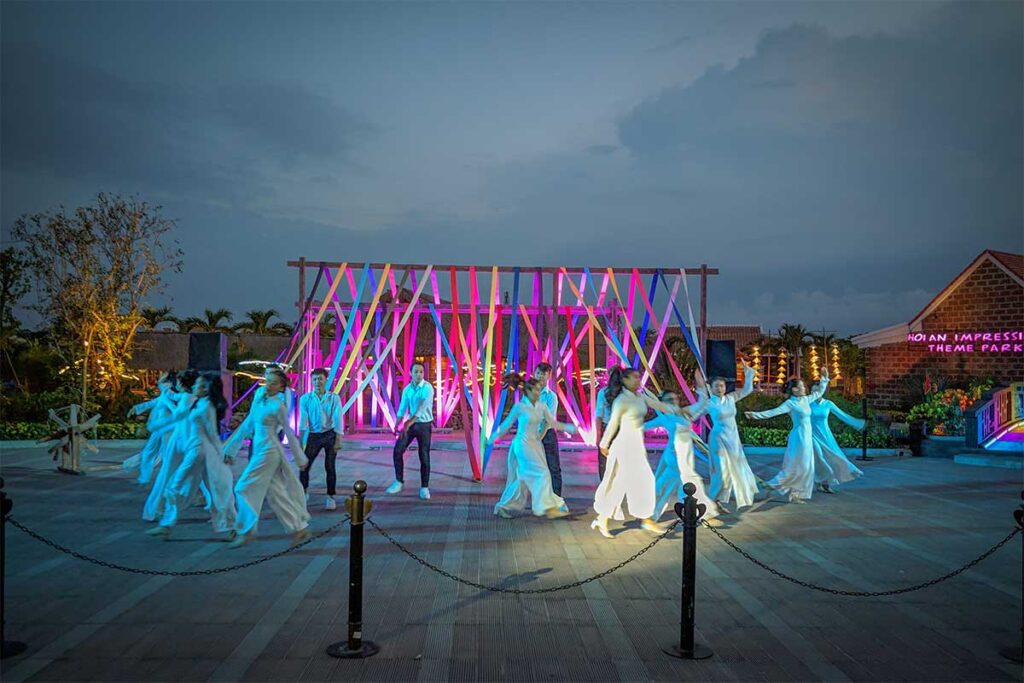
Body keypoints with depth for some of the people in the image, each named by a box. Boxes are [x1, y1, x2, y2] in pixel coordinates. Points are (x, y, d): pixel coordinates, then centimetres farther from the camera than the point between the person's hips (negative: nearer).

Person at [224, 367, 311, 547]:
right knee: (275, 493, 11)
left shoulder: (278, 406, -11)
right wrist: (231, 449, 16)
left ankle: (246, 531, 7)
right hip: (258, 450, 7)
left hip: (268, 451, -7)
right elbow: (247, 425, 14)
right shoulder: (258, 398, 8)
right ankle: (300, 527, 20)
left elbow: (289, 433, -6)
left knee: (245, 488, -4)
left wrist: (300, 459, 1)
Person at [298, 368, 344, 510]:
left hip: (330, 434, -1)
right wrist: (300, 441, -11)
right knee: (305, 465, 0)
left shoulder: (334, 398, -3)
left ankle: (330, 497, 15)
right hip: (314, 435, 1)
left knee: (329, 467, 3)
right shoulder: (305, 398, -1)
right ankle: (303, 492, 21)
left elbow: (337, 420, -6)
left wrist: (338, 440, -12)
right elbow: (303, 421, -5)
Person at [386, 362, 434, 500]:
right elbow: (402, 409, 5)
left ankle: (424, 487, 8)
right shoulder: (407, 389, 3)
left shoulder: (427, 388, -15)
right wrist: (396, 426, -7)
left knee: (424, 457, -2)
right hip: (410, 424, 5)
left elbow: (422, 408, -24)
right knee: (397, 451, -2)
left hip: (424, 425, -5)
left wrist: (408, 423, -30)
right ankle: (399, 481, 12)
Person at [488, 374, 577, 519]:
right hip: (523, 444, -7)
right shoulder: (519, 407, -12)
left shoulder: (541, 406, 4)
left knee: (523, 479, 11)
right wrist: (493, 439, 3)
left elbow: (552, 422, 6)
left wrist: (568, 427, -7)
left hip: (535, 444, 7)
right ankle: (548, 507, -6)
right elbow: (506, 424, -3)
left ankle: (502, 507, 22)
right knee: (542, 473, -11)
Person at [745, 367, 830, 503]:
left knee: (806, 467, 8)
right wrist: (755, 414, -26)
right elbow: (773, 412, -16)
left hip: (807, 437, 7)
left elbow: (819, 392, 27)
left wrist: (824, 378, 25)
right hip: (799, 437, -7)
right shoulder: (790, 403, -11)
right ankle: (774, 484, 5)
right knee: (796, 467, -6)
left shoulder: (805, 400, 10)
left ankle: (795, 494, 14)